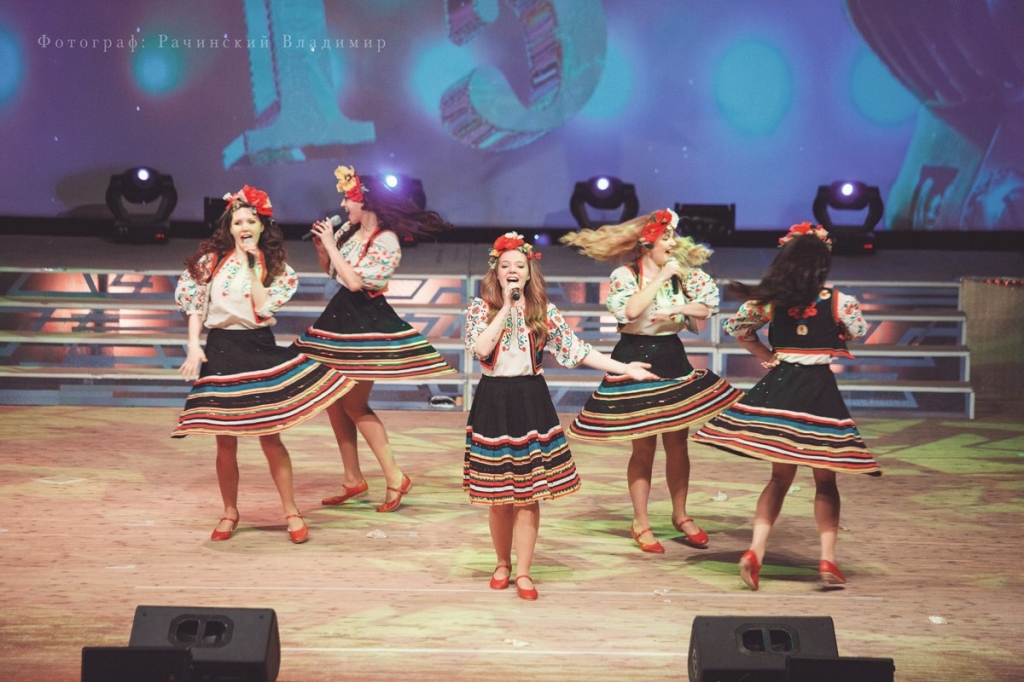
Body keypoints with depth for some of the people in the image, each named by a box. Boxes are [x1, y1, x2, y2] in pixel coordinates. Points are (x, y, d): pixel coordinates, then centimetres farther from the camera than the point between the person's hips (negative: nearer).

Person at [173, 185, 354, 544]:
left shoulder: (275, 267, 3)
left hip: (260, 350, -1)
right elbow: (194, 306, 3)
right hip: (221, 350, 1)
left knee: (270, 437, 0)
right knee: (226, 440, 5)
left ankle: (291, 512, 10)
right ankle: (230, 512, 21)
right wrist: (193, 347, -7)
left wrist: (251, 266, -10)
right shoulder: (211, 260, 3)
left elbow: (263, 309, -11)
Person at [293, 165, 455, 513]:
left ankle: (395, 477, 4)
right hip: (340, 317, 9)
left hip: (368, 324, -8)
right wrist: (321, 245, 0)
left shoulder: (386, 242, -18)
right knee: (333, 401, 11)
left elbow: (354, 281, -26)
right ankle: (352, 479, 21)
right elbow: (329, 270, 18)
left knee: (354, 404, -6)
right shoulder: (348, 230, 5)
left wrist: (332, 243, -19)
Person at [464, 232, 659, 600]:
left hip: (531, 402, 1)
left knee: (528, 494, 1)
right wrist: (507, 307, -14)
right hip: (493, 402, -1)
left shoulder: (543, 310, 4)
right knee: (499, 495, 5)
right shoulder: (481, 307, 0)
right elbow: (480, 349, -17)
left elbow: (575, 349, 2)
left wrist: (624, 368, -4)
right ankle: (502, 564, 25)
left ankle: (523, 572, 12)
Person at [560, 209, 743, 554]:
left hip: (672, 360, 5)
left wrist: (679, 309, -14)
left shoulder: (679, 274, 6)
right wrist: (661, 278, -18)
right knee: (644, 446, 0)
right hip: (635, 358, -5)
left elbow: (705, 309, 4)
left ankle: (681, 515, 22)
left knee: (677, 442, 7)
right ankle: (641, 523, 13)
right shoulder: (624, 275, -7)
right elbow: (631, 310, -24)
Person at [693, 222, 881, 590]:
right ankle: (827, 558, 2)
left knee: (780, 477, 15)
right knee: (825, 481, 10)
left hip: (779, 389, 3)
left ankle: (756, 549, 0)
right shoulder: (838, 302, -8)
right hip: (820, 392, -3)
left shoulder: (770, 301, -2)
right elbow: (860, 331, 10)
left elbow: (735, 326, 8)